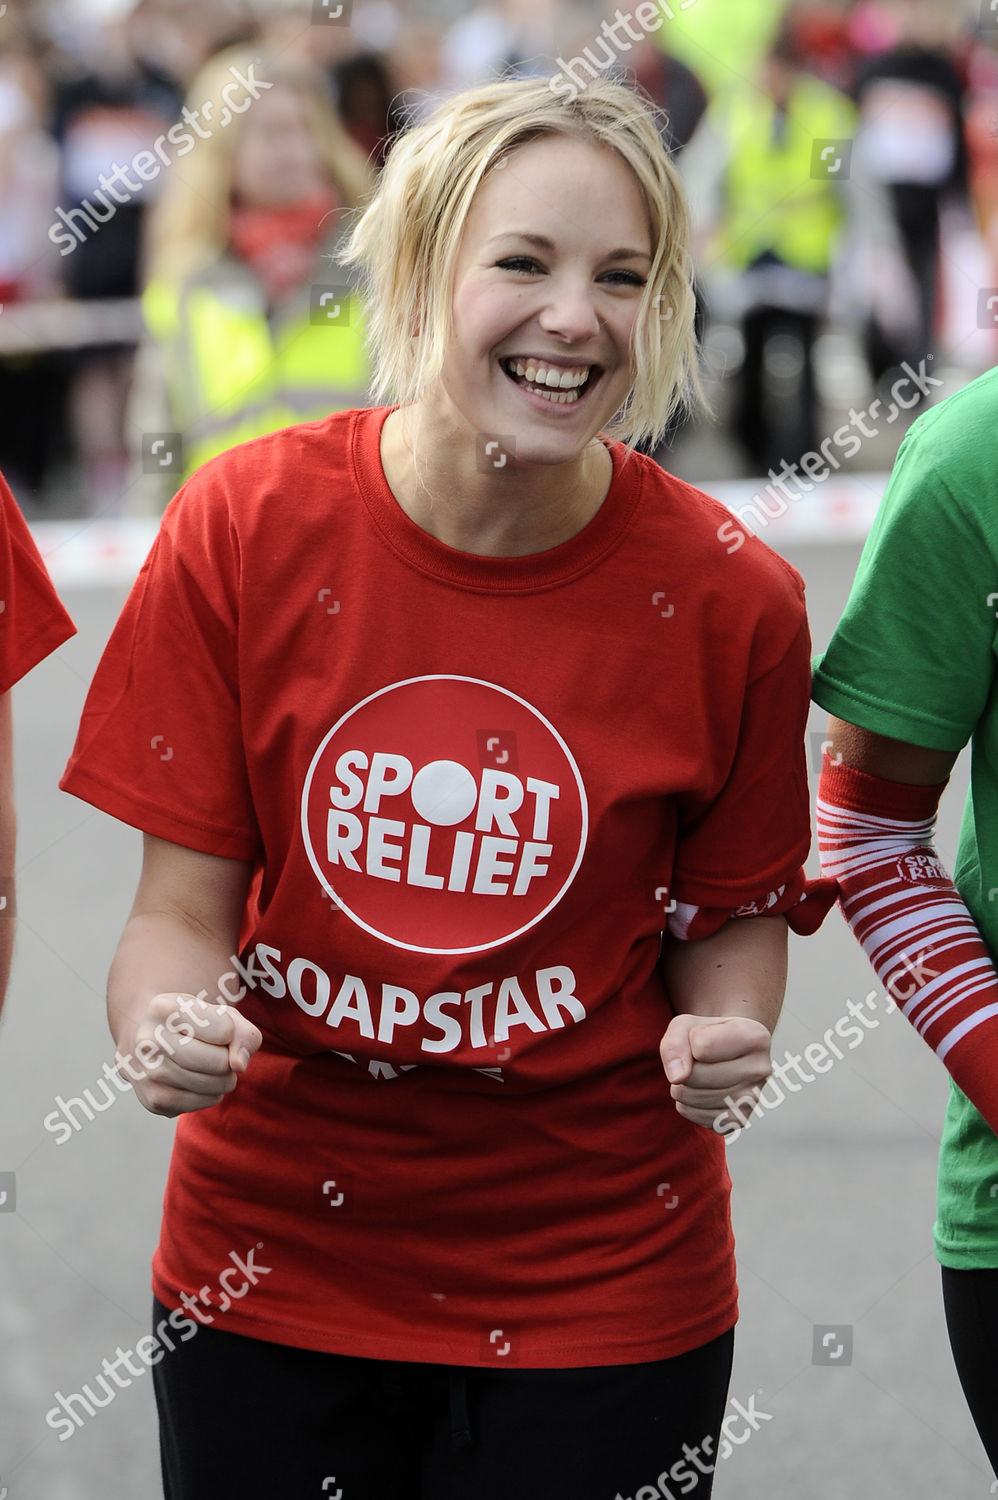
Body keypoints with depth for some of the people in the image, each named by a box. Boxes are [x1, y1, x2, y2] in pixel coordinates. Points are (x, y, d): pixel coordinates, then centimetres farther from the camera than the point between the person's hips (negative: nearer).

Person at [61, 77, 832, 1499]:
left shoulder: (730, 598, -11)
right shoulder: (245, 527, -10)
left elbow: (734, 916, 4)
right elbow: (182, 910, -5)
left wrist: (722, 1036, -17)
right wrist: (167, 1033, -26)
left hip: (602, 1284, 0)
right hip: (268, 1263, 1)